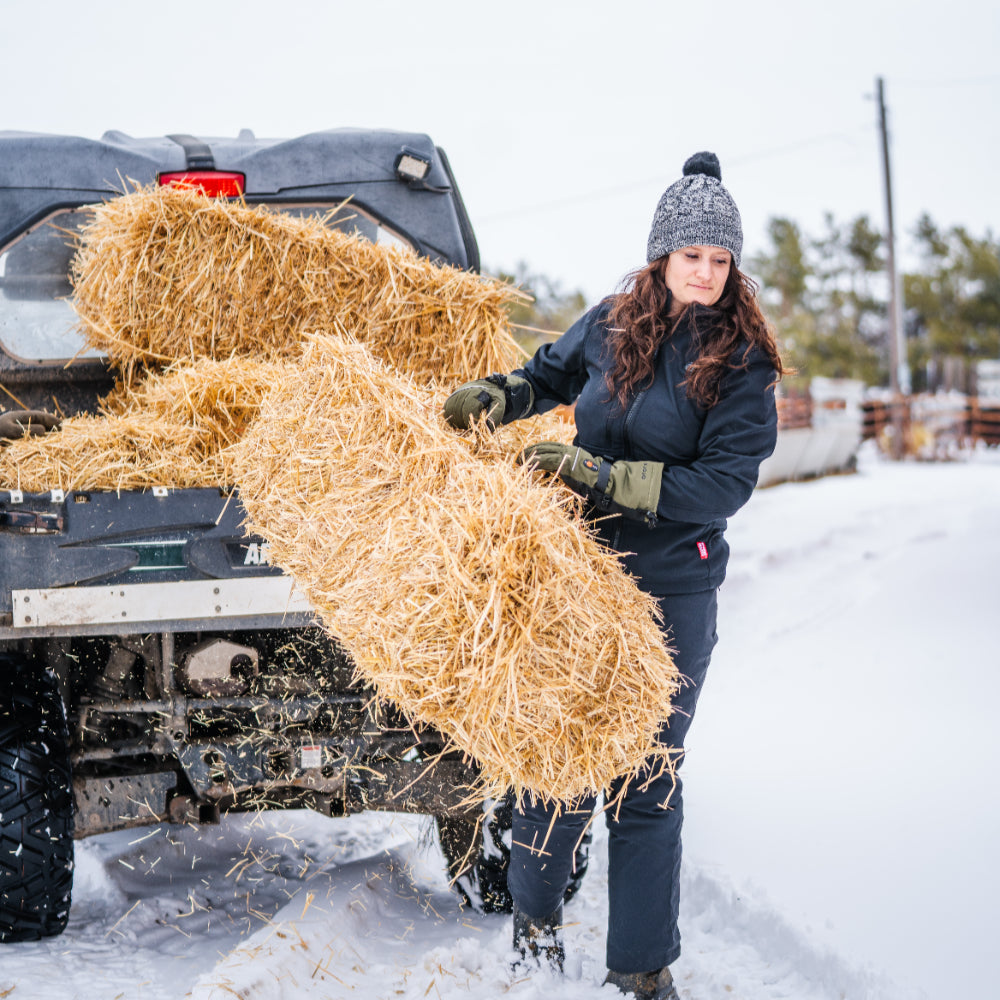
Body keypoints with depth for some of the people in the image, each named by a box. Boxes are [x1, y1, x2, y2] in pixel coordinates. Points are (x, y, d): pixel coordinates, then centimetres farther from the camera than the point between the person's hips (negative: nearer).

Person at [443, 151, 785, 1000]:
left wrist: (597, 473, -19)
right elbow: (552, 373, 23)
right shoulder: (612, 325, 2)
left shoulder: (741, 362, -8)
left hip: (675, 593, -2)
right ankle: (536, 914, 34)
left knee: (647, 781, 4)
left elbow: (724, 483, -15)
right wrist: (495, 397, 3)